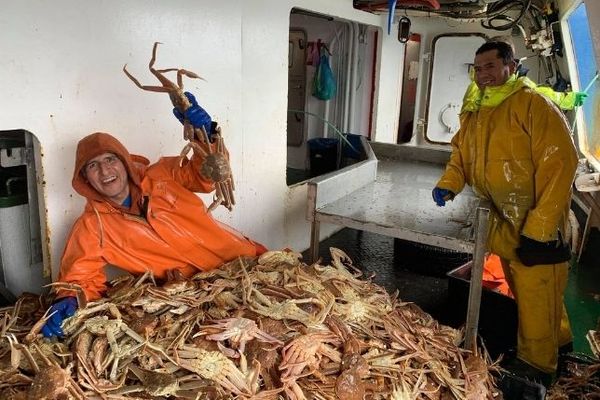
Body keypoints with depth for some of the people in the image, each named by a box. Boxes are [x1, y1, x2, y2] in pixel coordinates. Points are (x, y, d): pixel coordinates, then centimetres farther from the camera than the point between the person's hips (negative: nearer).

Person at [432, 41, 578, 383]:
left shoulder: (534, 105, -16)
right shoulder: (474, 115, 8)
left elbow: (560, 164, -22)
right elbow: (461, 154, 16)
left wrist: (539, 227, -24)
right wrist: (449, 184, -6)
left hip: (538, 226, -8)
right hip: (504, 222, 8)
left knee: (536, 294, 2)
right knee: (520, 289, 22)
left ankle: (537, 364, 24)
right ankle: (558, 338, 46)